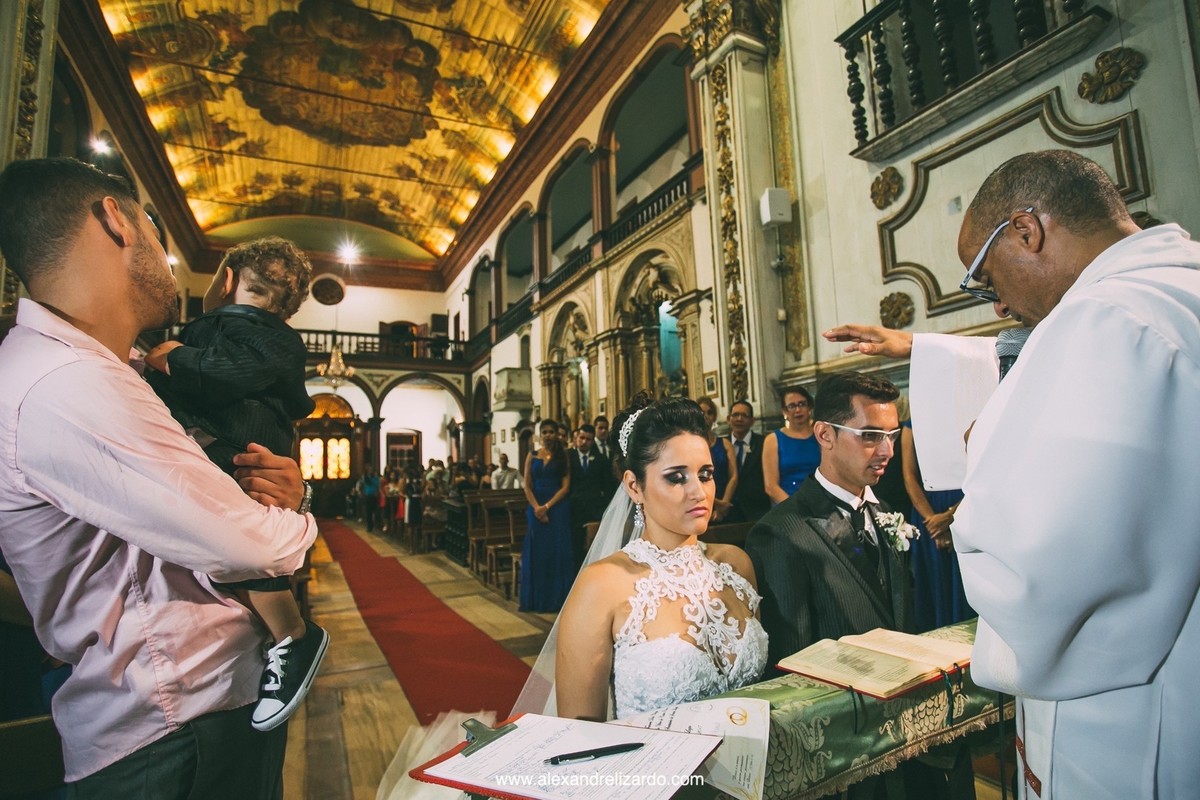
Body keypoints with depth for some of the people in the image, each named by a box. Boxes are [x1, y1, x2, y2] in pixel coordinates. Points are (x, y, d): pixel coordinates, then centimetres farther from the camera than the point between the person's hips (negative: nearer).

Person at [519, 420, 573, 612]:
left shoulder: (563, 456, 3)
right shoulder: (532, 456, 8)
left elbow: (565, 486, -4)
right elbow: (527, 486, 3)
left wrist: (547, 506, -14)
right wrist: (537, 508, -11)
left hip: (557, 508, -2)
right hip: (536, 509, 2)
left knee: (557, 553, 1)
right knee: (536, 552, 5)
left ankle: (555, 599, 11)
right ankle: (537, 599, 15)